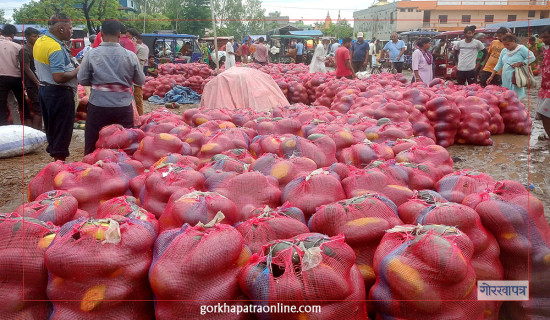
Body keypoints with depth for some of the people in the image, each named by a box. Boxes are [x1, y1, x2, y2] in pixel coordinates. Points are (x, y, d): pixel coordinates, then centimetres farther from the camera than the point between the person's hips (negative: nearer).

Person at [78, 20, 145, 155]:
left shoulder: (91, 55, -5)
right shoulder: (130, 56, -5)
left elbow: (82, 80, 0)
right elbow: (141, 81, 3)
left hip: (98, 106, 0)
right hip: (123, 107, 0)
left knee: (92, 149, 12)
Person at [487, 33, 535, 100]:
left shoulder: (521, 49, -4)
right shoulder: (504, 51, 13)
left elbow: (532, 58, -6)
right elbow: (499, 64, 17)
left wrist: (520, 63, -14)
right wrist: (491, 76, 12)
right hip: (506, 79, 6)